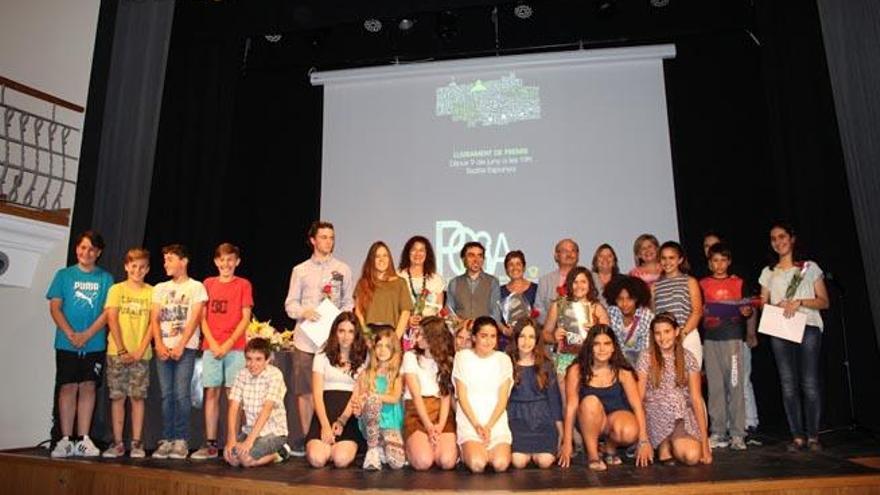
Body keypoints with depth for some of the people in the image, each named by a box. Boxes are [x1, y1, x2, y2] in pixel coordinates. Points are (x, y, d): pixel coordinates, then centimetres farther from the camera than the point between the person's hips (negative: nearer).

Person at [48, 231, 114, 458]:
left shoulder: (105, 279, 6)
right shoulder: (64, 275, 7)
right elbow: (54, 307, 0)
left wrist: (87, 334, -12)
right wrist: (71, 334, -12)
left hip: (95, 344, 0)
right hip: (67, 343, 0)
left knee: (88, 387, 3)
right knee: (68, 388, 0)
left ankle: (83, 440, 8)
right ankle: (65, 440, 6)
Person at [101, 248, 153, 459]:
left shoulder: (152, 292, 5)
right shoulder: (116, 290, 5)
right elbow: (112, 320, -2)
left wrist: (140, 350, -9)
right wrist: (122, 350, -10)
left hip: (141, 354, 0)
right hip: (117, 352, 0)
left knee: (138, 397, 1)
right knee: (117, 397, 2)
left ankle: (137, 443, 8)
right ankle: (117, 443, 10)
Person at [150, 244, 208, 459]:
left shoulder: (196, 287, 3)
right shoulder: (160, 288, 17)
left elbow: (194, 320, -6)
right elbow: (154, 319, 10)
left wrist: (180, 346, -14)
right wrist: (159, 345, -5)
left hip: (185, 349, -4)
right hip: (163, 349, 4)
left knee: (181, 394, -8)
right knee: (166, 395, 4)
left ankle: (181, 440, -1)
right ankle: (167, 440, 9)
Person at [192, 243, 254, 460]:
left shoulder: (243, 285, 2)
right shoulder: (208, 284, 10)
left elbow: (245, 318, -2)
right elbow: (203, 318, 8)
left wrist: (228, 344, -10)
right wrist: (213, 343, -5)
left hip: (235, 348, -3)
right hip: (210, 347, 3)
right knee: (211, 394, 3)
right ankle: (210, 444, 9)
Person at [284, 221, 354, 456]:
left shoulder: (343, 270, 11)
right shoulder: (300, 270, 12)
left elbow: (349, 303, 11)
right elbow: (290, 304, 9)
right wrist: (304, 312, -11)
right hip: (305, 338, 1)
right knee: (304, 391, 2)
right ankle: (306, 437, 13)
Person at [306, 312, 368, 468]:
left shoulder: (363, 359, 9)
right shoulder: (322, 357, 10)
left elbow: (358, 394, 0)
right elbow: (317, 394, 2)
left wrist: (342, 421, -14)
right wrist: (325, 426, -11)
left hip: (350, 415, 0)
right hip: (326, 411, 1)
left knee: (341, 460, -24)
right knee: (317, 459, -23)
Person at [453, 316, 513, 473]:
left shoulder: (503, 359, 6)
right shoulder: (463, 357, 2)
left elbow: (503, 399, 2)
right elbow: (462, 396, -1)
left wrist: (489, 426, -11)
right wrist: (476, 424, -12)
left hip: (497, 421, 2)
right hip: (469, 421, -1)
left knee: (501, 464, -22)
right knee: (477, 465, -24)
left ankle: (482, 451, 9)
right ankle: (468, 451, 9)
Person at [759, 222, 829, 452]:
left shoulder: (810, 267, 10)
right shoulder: (768, 273, 16)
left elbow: (824, 302, 5)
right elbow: (763, 305, 13)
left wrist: (799, 302, -12)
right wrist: (778, 307, -7)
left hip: (808, 328, -2)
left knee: (809, 383, -7)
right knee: (788, 385, -1)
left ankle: (813, 436, 2)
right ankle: (797, 436, 4)